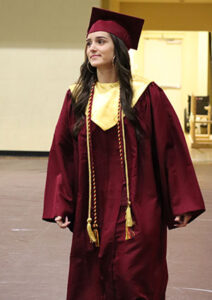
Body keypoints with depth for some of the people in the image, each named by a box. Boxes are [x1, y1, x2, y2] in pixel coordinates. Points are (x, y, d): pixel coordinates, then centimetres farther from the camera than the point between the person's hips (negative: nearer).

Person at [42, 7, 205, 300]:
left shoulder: (146, 95, -5)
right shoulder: (77, 97, 5)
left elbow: (172, 150, -4)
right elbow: (61, 152, 5)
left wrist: (181, 204, -6)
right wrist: (59, 205, -2)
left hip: (137, 214, -3)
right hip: (91, 213, 4)